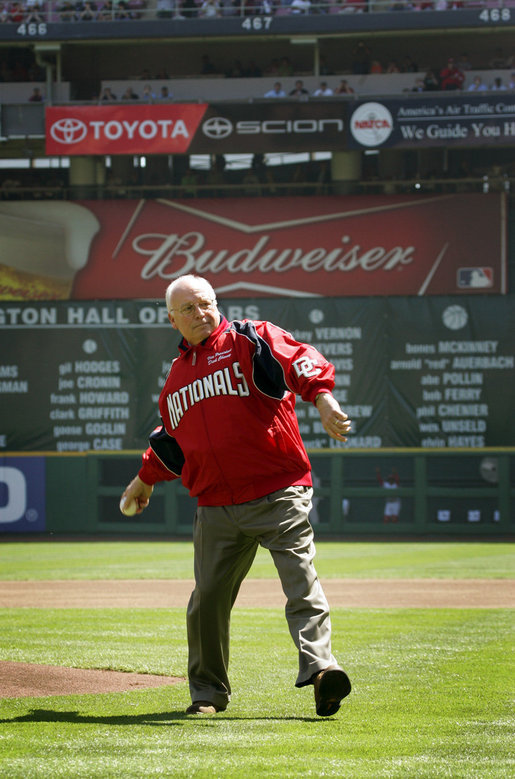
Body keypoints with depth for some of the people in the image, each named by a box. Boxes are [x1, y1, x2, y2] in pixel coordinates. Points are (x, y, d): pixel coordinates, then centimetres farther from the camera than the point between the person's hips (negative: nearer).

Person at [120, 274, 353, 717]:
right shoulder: (179, 373, 20)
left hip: (279, 493, -5)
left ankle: (319, 668, -28)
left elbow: (298, 361, -17)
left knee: (301, 581, -17)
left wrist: (322, 397, -36)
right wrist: (147, 477, 42)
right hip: (217, 506, 5)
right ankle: (208, 693, 20)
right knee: (208, 599, 6)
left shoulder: (248, 340, 1)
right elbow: (174, 436, 37)